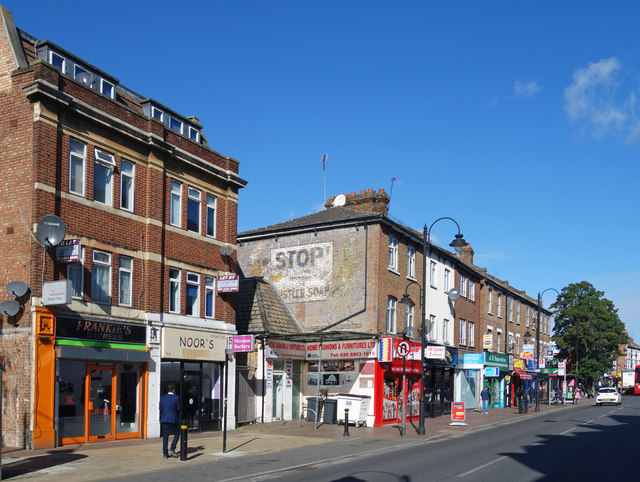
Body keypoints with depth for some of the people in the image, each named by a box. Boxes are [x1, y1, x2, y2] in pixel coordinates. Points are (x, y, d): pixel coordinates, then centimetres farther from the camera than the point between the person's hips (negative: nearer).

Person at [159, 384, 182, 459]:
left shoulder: (162, 397, 4)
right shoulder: (176, 398, -10)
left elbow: (160, 408, 7)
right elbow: (179, 408, -7)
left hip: (164, 419, 4)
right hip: (173, 419, -4)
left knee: (165, 436, 8)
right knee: (177, 434, 13)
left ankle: (165, 453, 7)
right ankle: (172, 449, 1)